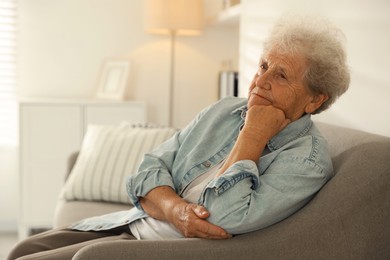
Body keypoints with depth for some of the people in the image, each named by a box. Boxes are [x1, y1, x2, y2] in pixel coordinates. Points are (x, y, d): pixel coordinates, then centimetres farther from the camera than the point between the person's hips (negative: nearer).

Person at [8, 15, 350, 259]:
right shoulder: (224, 111, 6)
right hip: (134, 222, 7)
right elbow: (149, 171, 3)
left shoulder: (307, 160, -15)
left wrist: (253, 136, -19)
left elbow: (225, 218, -27)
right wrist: (174, 209, -18)